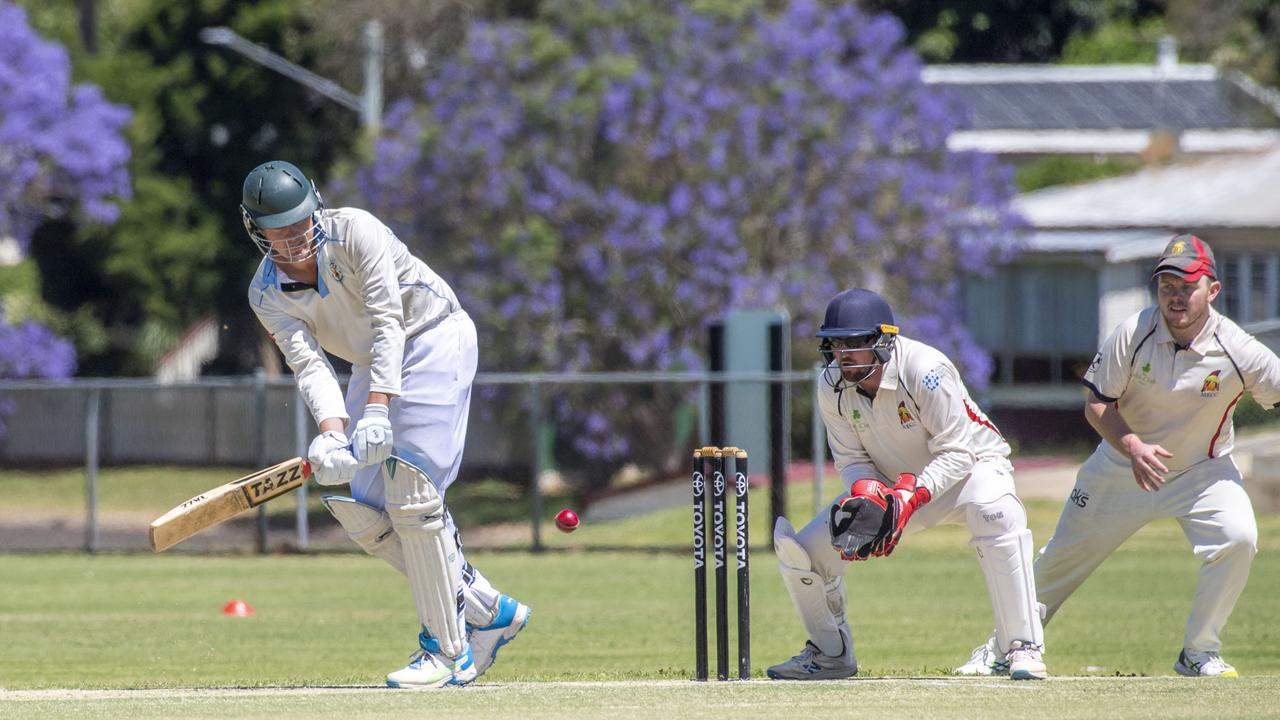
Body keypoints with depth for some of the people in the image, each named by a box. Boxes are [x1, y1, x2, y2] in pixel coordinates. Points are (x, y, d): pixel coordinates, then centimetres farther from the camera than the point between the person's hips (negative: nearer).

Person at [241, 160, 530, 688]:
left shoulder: (354, 232, -23)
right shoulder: (267, 294, -8)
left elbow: (388, 325, -28)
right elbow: (308, 364, -19)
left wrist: (377, 411, -39)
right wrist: (331, 433, -39)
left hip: (435, 336, -7)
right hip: (373, 368, 7)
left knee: (409, 492, -19)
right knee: (365, 516, -1)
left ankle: (448, 649, -13)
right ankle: (487, 612, 11)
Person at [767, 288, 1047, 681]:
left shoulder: (923, 369, -29)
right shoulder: (833, 388, -13)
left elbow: (956, 453, -28)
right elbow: (853, 460, -6)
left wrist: (910, 496, -40)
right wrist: (867, 494, -29)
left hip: (969, 467, -5)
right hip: (891, 484, 5)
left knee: (997, 516, -40)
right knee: (800, 549, -6)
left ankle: (1024, 649, -37)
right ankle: (831, 653, 18)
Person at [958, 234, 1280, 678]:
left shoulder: (1238, 351, -23)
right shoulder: (1133, 334, -21)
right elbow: (1097, 404, -13)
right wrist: (1133, 447, -31)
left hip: (1202, 470, -1)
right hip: (1122, 468, 1)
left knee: (1237, 537, -26)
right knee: (1062, 558, 9)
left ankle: (1199, 653, -7)